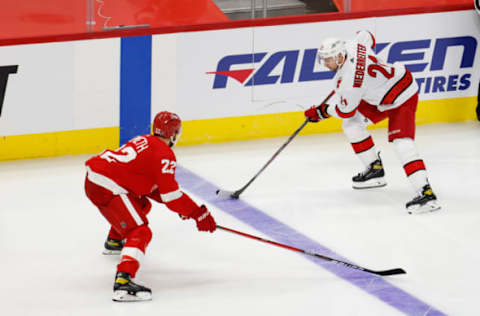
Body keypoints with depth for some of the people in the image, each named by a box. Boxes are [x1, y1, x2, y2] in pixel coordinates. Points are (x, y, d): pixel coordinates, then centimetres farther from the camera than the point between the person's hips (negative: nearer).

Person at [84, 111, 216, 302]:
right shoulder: (164, 154, -8)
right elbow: (170, 194, -14)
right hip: (106, 189, -10)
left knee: (142, 205, 33)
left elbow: (154, 185, 26)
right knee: (140, 233, -17)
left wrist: (182, 206, 21)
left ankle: (114, 242, 56)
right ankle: (123, 282, -38)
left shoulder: (145, 142, 20)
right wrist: (198, 214, -8)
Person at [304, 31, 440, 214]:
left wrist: (321, 112, -1)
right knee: (352, 123, 9)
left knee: (401, 142, -25)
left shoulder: (349, 78, -31)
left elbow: (345, 110, -18)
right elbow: (365, 36, 15)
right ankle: (375, 170, 19)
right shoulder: (352, 46, -9)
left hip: (403, 99, -10)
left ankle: (426, 193, -34)